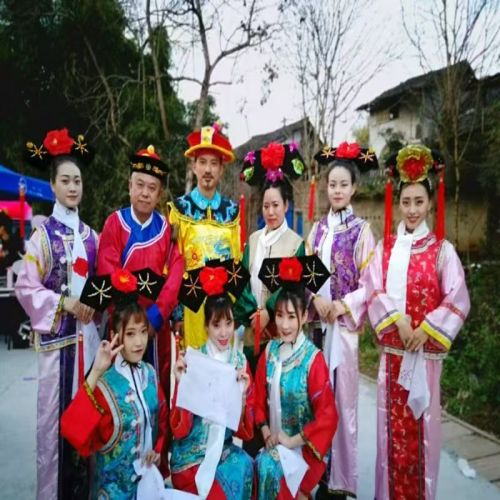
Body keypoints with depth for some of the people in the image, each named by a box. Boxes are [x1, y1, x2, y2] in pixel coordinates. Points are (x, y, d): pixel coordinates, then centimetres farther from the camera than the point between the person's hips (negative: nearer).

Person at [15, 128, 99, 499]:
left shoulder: (90, 235, 9)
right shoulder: (43, 234, -4)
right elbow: (25, 287, -7)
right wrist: (65, 304, -15)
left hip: (89, 332, 4)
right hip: (57, 333, -4)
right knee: (56, 411, 3)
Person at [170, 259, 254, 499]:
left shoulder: (240, 361, -2)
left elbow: (246, 431, -1)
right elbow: (179, 429, -10)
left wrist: (243, 394, -19)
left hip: (223, 449, 3)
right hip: (190, 454, -3)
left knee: (245, 466, -24)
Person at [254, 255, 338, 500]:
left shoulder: (314, 358, -15)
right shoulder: (270, 351, -1)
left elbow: (327, 415, -14)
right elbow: (259, 397, 7)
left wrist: (293, 441, -12)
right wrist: (266, 432, -4)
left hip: (304, 447, -4)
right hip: (273, 441, 4)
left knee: (271, 469, -22)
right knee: (263, 466, -19)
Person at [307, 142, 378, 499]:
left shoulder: (362, 230, -2)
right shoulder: (317, 229, 10)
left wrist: (342, 305, -15)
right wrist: (316, 300, -9)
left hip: (345, 322, -3)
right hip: (316, 319, 4)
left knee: (341, 396, 3)